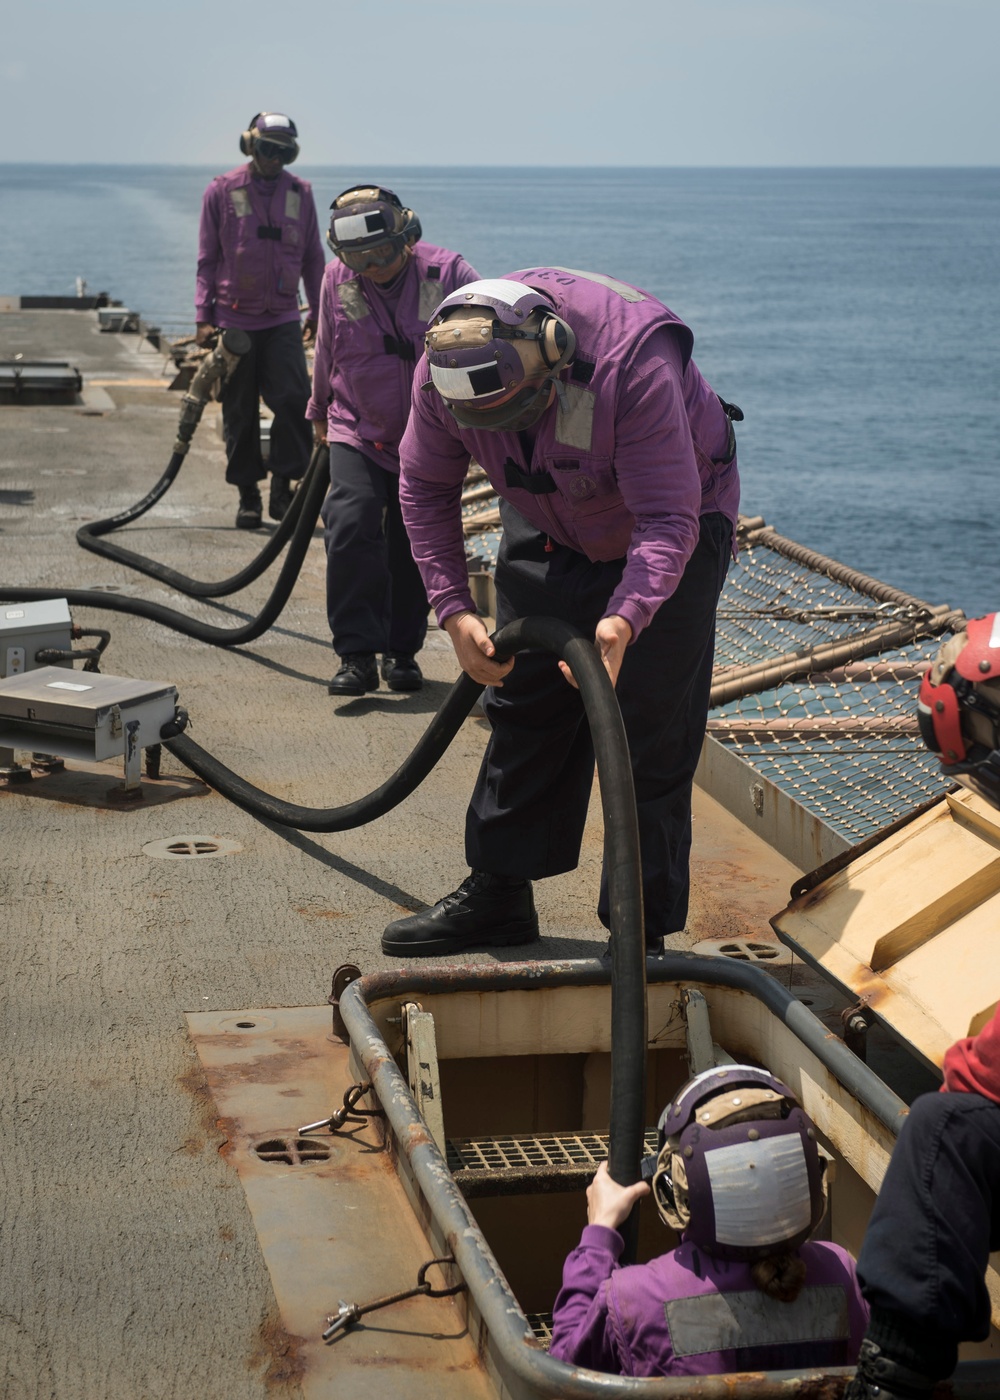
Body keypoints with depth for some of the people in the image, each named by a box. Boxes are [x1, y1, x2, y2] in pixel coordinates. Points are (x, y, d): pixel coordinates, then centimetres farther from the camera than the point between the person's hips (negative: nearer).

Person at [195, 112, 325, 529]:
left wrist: (317, 312, 10)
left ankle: (283, 486, -2)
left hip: (282, 319, 1)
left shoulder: (300, 193, 7)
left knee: (294, 400, -14)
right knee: (239, 413, 4)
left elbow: (313, 257, 14)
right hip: (233, 319, -1)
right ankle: (248, 495, 15)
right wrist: (203, 316, -3)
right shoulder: (222, 191, 1)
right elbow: (207, 259, 3)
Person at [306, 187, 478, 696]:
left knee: (413, 547, 7)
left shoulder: (447, 273, -13)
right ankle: (357, 654, -14)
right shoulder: (337, 281, -5)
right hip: (358, 435, 1)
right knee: (350, 528, -19)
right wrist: (319, 412, 26)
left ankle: (402, 651, 23)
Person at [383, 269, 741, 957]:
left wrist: (625, 621, -53)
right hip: (548, 527, 5)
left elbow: (667, 520, -38)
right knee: (523, 708, 7)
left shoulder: (634, 362, -40)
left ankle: (642, 930, -2)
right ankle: (498, 895, 20)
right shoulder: (443, 369, -24)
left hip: (675, 524, -5)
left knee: (650, 734, -9)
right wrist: (454, 609, -17)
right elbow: (426, 489, -8)